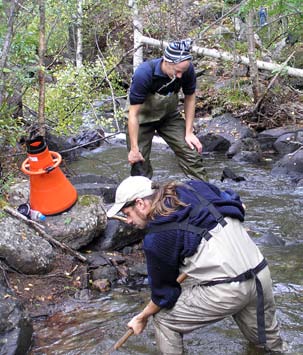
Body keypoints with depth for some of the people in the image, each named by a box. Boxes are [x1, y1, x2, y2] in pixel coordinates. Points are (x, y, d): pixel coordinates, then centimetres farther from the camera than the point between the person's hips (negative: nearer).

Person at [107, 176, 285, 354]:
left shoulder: (157, 237, -9)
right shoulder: (194, 186, 7)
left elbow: (164, 290, 2)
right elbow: (238, 206, 19)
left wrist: (142, 317, 19)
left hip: (227, 291, -7)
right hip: (262, 274, 7)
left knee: (164, 319, 12)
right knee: (268, 336, 32)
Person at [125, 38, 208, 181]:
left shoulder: (187, 69, -23)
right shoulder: (144, 73, -34)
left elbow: (190, 97, -4)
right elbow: (133, 113, -28)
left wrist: (189, 133, -7)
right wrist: (134, 149, -24)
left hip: (169, 115, 3)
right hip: (143, 117, -3)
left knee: (191, 154, -4)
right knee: (140, 163, -2)